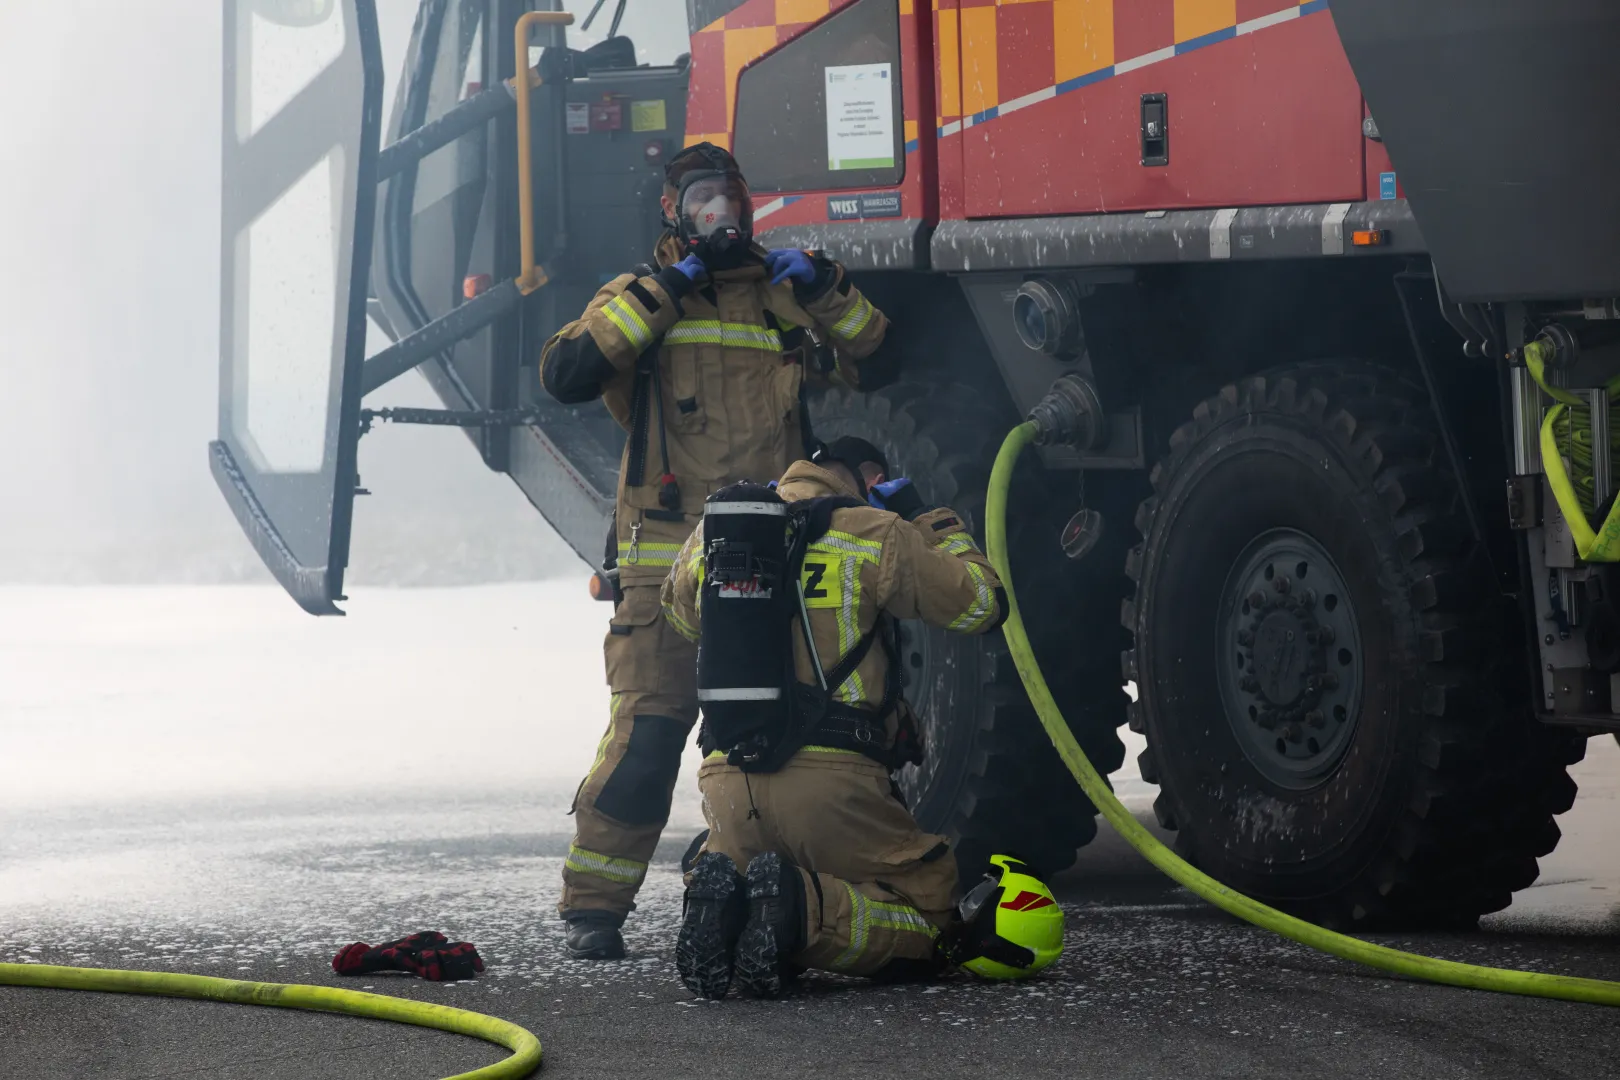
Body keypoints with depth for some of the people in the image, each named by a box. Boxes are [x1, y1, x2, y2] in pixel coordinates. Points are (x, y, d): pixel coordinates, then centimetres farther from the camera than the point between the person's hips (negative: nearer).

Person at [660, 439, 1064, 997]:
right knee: (929, 921, 11)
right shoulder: (874, 535, -1)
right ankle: (807, 908, -21)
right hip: (832, 780, -4)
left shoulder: (712, 534, 12)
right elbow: (980, 603, 6)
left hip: (727, 776, 4)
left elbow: (680, 613, 32)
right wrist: (932, 521, 19)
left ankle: (718, 895, -10)